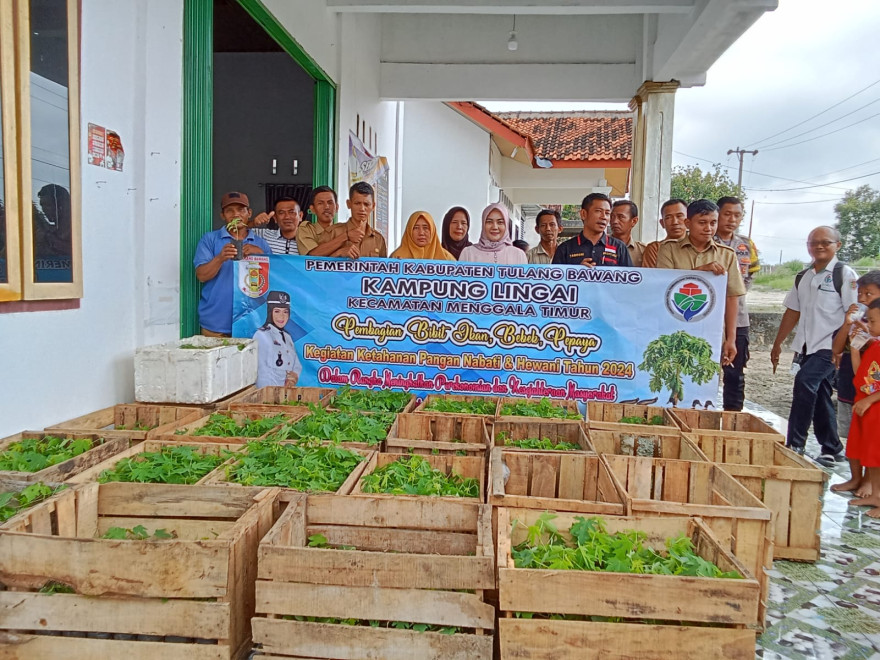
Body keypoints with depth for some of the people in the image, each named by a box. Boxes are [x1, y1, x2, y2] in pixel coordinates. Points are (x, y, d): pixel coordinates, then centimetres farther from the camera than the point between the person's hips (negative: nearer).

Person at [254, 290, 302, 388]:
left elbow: (297, 365, 17)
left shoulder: (288, 337, 19)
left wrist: (294, 375, -4)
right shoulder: (261, 336, -1)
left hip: (289, 391, 5)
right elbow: (261, 370, -7)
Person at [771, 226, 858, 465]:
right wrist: (777, 344, 14)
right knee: (819, 396, 10)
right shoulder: (803, 277, 12)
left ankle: (794, 444, -17)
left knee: (805, 381, -23)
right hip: (807, 346, 6)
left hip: (830, 346, -6)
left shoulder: (845, 274, -5)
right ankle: (832, 450, 22)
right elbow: (793, 312, 16)